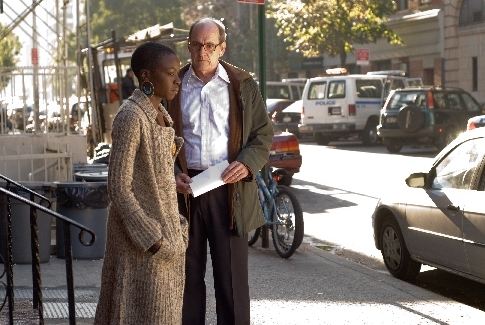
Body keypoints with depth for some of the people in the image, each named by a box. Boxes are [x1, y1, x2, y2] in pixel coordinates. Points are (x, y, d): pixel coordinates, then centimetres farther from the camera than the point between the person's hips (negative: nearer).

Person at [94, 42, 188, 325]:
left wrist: (176, 226, 12)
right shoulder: (131, 117, -18)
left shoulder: (161, 114, 9)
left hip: (166, 230, 8)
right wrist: (151, 237, -20)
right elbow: (119, 188, -20)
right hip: (141, 232, -8)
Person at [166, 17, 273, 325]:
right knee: (188, 272, 8)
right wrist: (173, 174, -6)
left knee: (232, 273, 2)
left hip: (229, 188, -1)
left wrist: (247, 164, -12)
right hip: (186, 186, 1)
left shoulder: (243, 84, 4)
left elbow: (264, 133, 6)